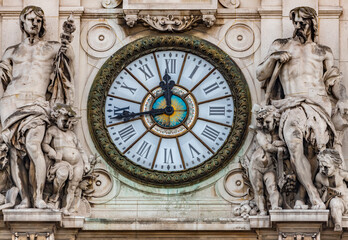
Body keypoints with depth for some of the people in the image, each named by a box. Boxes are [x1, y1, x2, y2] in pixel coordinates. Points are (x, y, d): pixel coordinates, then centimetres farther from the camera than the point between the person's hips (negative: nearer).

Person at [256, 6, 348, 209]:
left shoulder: (322, 52, 21)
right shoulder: (281, 46, 21)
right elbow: (261, 75, 20)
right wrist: (273, 58, 3)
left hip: (317, 105, 1)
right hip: (292, 107, -1)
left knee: (314, 151, -20)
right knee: (295, 148, -27)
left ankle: (301, 198, -13)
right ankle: (315, 199, -31)